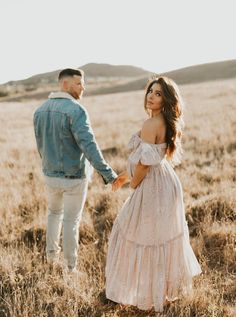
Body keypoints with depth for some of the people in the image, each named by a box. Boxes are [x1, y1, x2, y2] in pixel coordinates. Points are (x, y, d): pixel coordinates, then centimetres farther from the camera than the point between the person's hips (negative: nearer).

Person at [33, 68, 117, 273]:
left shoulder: (40, 110, 1)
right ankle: (70, 267, 23)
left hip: (50, 175, 6)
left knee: (55, 212, 29)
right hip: (74, 176, -5)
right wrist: (107, 173, -33)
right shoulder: (76, 110, -21)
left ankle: (52, 254, 39)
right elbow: (88, 145, -31)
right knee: (71, 220, 10)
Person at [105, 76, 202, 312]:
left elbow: (145, 162, -22)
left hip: (152, 187, -9)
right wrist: (127, 175, 19)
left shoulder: (151, 124, -22)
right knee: (163, 236, 22)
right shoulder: (167, 123, 8)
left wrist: (133, 184, -5)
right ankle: (169, 284, 38)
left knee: (145, 237, 6)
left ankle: (150, 292, 20)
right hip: (166, 183, 9)